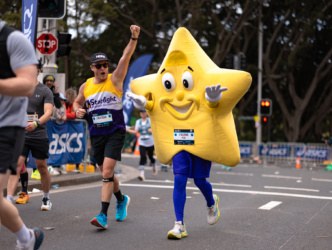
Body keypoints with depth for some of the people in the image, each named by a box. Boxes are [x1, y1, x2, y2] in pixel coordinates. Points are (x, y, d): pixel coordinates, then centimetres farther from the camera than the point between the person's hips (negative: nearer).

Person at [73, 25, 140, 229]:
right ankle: (122, 200, 41)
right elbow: (77, 103, 24)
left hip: (115, 132, -5)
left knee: (107, 172, -16)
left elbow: (126, 57, -15)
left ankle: (103, 215, -16)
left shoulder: (115, 79, -3)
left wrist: (134, 38, -28)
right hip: (96, 134, 5)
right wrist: (78, 111, 0)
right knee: (106, 173, 14)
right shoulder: (85, 86, 7)